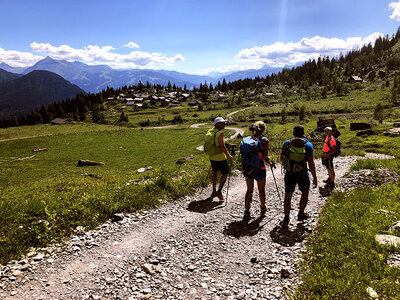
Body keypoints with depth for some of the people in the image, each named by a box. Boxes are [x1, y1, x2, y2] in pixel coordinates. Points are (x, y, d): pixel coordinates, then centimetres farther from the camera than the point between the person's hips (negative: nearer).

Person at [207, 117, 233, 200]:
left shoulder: (210, 131, 6)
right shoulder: (220, 133, -19)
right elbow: (222, 146, -23)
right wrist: (229, 155, -14)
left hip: (212, 156, 8)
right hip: (220, 157, -8)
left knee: (215, 173, 19)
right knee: (225, 174, 6)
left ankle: (214, 191, 27)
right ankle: (219, 192, 7)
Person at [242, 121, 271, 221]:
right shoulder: (265, 140, -11)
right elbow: (265, 157, -14)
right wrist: (270, 164, 6)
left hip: (248, 167, 3)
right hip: (259, 168, -3)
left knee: (249, 190, 14)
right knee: (261, 190, 18)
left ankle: (247, 212, 9)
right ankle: (262, 208, 38)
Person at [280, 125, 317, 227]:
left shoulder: (287, 143, -2)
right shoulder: (308, 145, -6)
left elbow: (282, 159, 6)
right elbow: (311, 163, -9)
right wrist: (314, 177, -2)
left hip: (289, 174, 1)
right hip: (302, 175, -1)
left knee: (287, 196, 11)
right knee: (305, 193, 23)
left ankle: (286, 219, 10)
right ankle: (301, 214, 30)